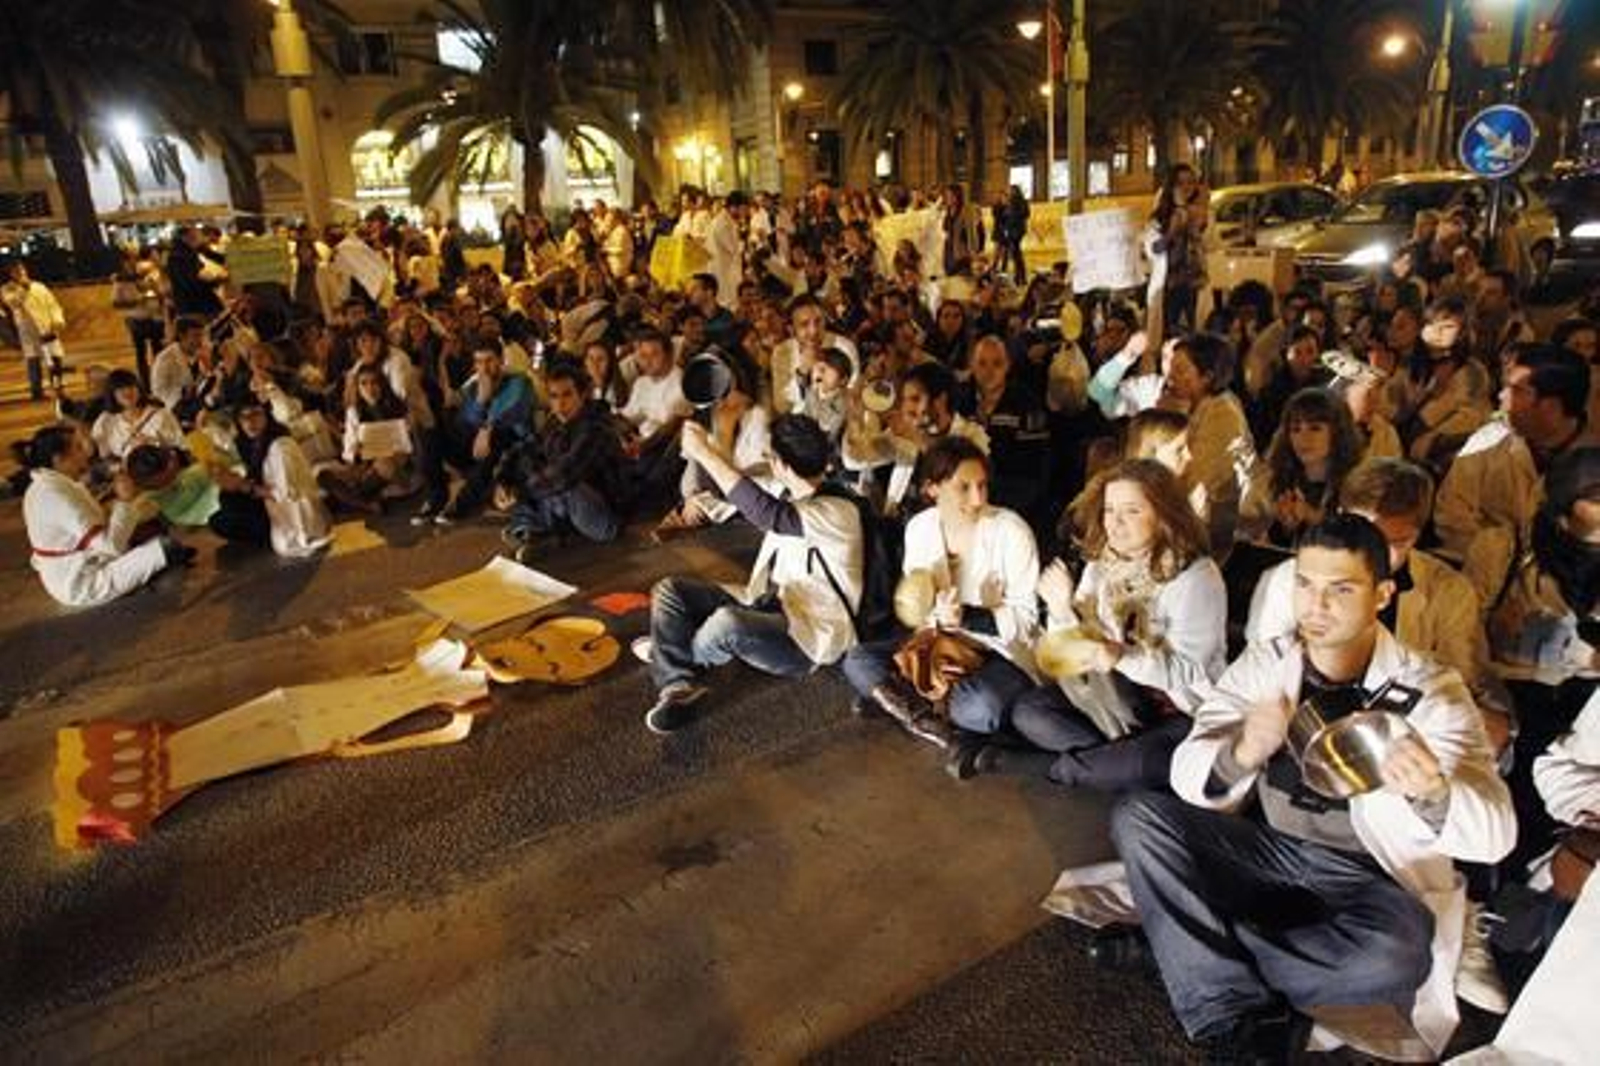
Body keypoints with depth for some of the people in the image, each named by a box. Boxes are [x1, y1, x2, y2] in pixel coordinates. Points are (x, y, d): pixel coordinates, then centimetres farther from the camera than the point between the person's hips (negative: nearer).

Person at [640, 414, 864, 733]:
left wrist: (704, 453, -34)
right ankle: (678, 685, -22)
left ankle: (675, 657, -1)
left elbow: (767, 513, -37)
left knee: (727, 622, -37)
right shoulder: (793, 499, 8)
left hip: (807, 640, -9)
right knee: (669, 590, -1)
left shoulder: (837, 512, -20)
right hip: (767, 611, 9)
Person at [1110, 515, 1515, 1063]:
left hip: (1371, 879, -3)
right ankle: (1249, 1020, -22)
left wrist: (1433, 795, -41)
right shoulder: (1265, 665, -3)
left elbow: (1495, 835, -17)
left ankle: (1186, 942, -13)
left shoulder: (1429, 691, -8)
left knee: (1393, 956, -36)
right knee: (1137, 817, -18)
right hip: (1268, 852, 3)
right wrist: (1241, 756, -36)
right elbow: (1189, 777, -12)